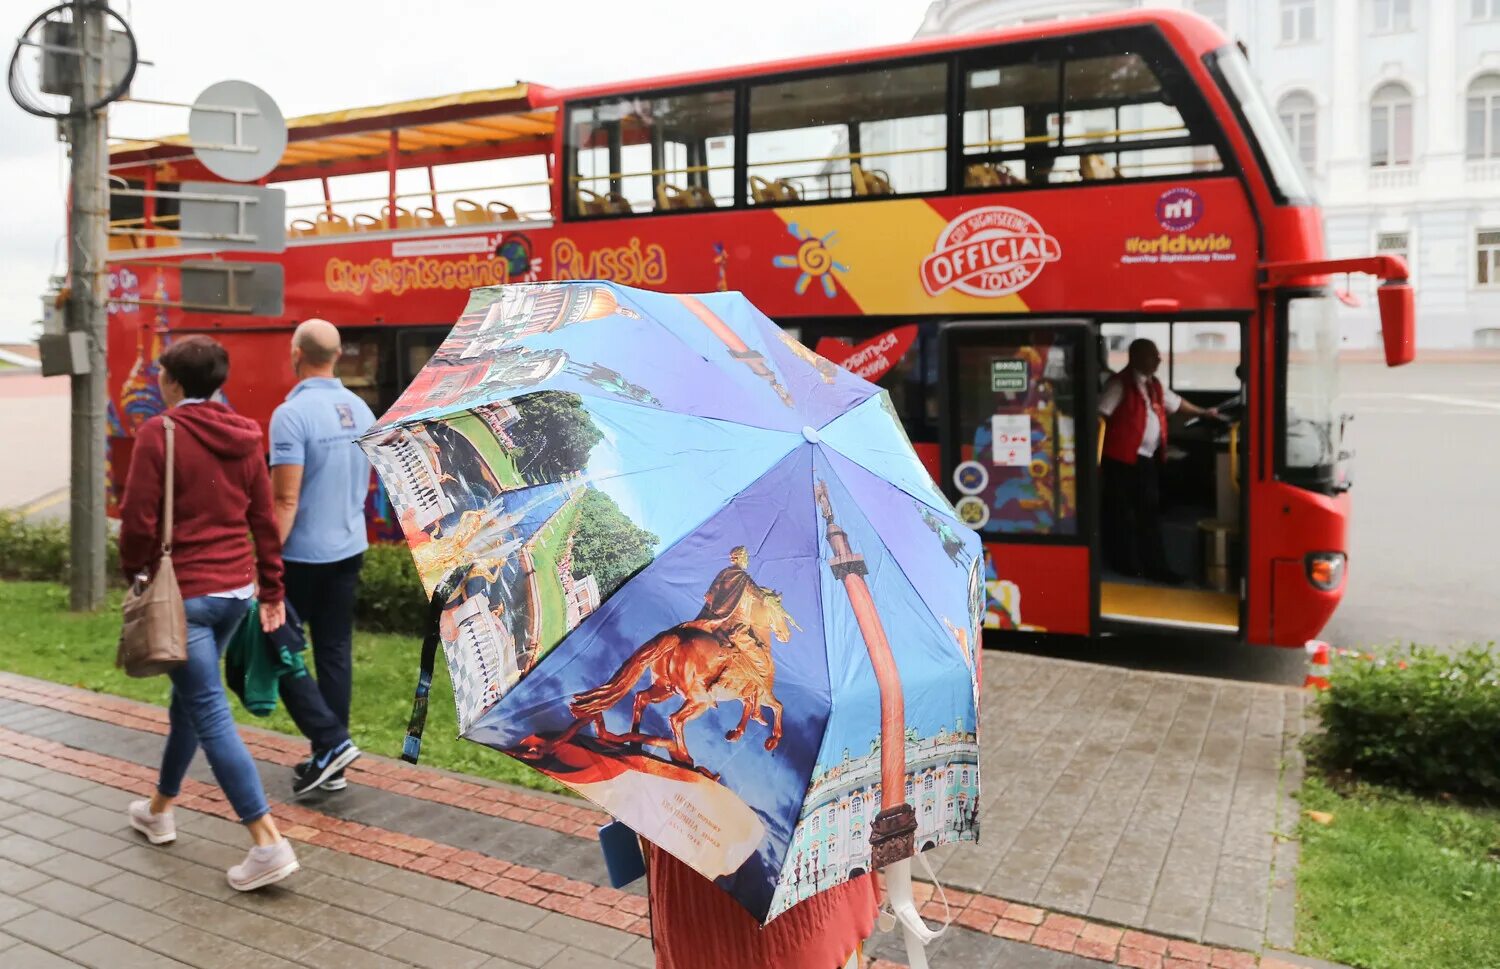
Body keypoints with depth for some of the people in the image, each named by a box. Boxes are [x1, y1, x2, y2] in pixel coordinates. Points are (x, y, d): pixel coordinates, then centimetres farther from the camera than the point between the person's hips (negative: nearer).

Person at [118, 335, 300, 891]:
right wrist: (272, 588, 13)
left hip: (185, 593, -7)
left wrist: (135, 575, 4)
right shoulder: (244, 436, 6)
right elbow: (263, 518, 8)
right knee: (189, 698, 23)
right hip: (237, 589, 7)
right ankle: (159, 810, 41)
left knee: (210, 715, -5)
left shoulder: (159, 433, -11)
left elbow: (138, 518, -13)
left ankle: (268, 844, -8)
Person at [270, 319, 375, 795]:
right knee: (335, 651, 11)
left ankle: (329, 742, 0)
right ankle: (329, 760, 18)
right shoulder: (360, 410, 5)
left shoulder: (292, 414, -17)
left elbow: (285, 501, -20)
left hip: (301, 553, -7)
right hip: (349, 548, 7)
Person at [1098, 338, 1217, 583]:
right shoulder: (1119, 384, -12)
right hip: (1122, 459, -8)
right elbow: (1100, 417, -16)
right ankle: (1126, 565, 15)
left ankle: (1154, 566, 15)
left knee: (1150, 512, 9)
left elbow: (1176, 403, 31)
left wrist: (1204, 412, 39)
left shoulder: (1154, 385, 13)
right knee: (1123, 514, 2)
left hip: (1148, 458, 8)